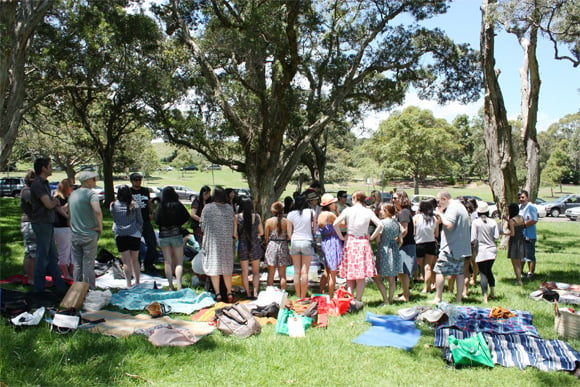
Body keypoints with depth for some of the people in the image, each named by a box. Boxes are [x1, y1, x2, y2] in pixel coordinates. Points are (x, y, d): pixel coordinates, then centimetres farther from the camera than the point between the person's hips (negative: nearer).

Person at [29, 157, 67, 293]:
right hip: (41, 223, -9)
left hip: (48, 223, 9)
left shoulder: (45, 183, 14)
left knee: (53, 256, 13)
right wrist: (54, 201, -1)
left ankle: (59, 285, 20)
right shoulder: (37, 184, -16)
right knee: (42, 256, 0)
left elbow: (54, 204, 20)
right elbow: (49, 204, -21)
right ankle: (39, 287, 10)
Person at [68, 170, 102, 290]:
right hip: (89, 234, -6)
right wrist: (100, 226, -16)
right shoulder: (91, 193, -13)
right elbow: (97, 211, -29)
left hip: (74, 235, 6)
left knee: (77, 265, 13)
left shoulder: (72, 194, 9)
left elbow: (69, 212, 19)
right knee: (88, 265, 1)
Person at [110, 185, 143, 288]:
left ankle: (129, 284, 0)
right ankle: (137, 282, 23)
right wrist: (140, 230, 18)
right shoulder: (134, 205, -4)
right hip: (134, 234, 1)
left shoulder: (113, 205, -3)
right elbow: (140, 221, 3)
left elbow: (114, 218, 11)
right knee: (135, 260, 14)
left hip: (120, 236, -1)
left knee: (126, 261, 2)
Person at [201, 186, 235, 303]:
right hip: (227, 241, 3)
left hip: (212, 240, -2)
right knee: (227, 267, 12)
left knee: (214, 267, 5)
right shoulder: (229, 208, -3)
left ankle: (217, 293, 3)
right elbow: (232, 226, 2)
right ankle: (229, 293, 16)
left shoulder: (207, 208, -10)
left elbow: (203, 225, -3)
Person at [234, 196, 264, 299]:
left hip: (242, 246, -1)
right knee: (256, 272, 13)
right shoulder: (256, 216, -6)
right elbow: (261, 232, 1)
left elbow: (235, 234, -6)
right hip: (255, 246, 1)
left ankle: (248, 293, 14)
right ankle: (255, 292, 2)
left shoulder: (237, 217, -9)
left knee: (244, 272, 11)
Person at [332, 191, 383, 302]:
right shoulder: (368, 212, -1)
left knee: (350, 275, 7)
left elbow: (335, 224, -12)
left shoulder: (348, 210, -3)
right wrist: (372, 237, 2)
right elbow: (380, 225, -9)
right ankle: (358, 300, 8)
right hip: (363, 243, 0)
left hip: (350, 242, 0)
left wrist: (341, 237, -1)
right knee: (361, 276, 6)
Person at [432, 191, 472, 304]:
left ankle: (438, 298, -2)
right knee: (459, 272, 10)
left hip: (451, 247, -10)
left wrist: (440, 214, -12)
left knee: (439, 270, -4)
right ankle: (459, 299, 14)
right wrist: (442, 214, 12)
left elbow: (449, 225, -25)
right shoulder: (460, 206, 18)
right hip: (462, 247, 10)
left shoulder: (452, 208, -13)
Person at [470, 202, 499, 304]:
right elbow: (497, 237, -3)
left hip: (481, 251, -4)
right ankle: (492, 293, 32)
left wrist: (474, 242, 9)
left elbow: (473, 239, -13)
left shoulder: (475, 222, -11)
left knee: (483, 274, 0)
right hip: (492, 250, 4)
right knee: (489, 271, 21)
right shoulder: (493, 222, -2)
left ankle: (485, 298, -3)